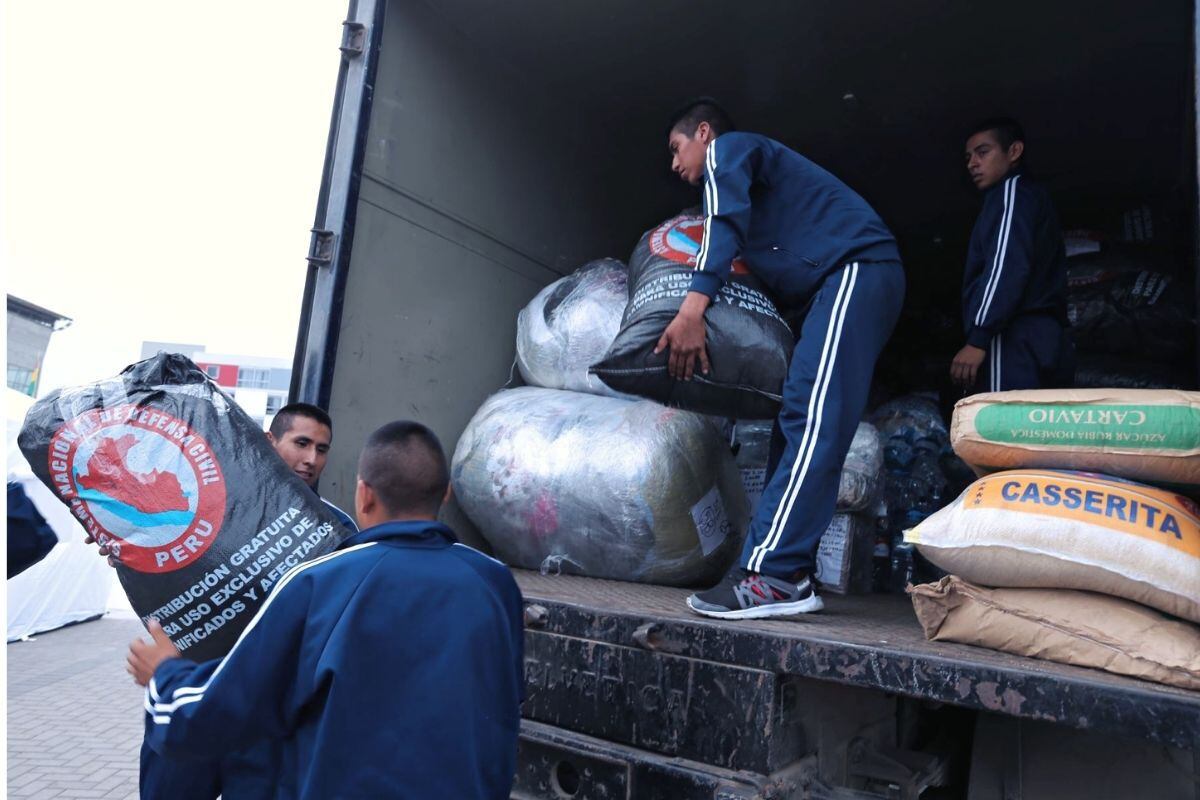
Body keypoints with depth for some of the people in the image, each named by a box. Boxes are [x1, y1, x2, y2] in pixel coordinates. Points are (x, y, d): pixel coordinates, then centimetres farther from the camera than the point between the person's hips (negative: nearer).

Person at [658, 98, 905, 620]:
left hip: (857, 267, -10)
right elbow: (773, 283, 30)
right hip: (846, 282, 10)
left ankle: (774, 575, -29)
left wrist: (693, 306, -27)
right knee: (798, 424, 2)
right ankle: (788, 570, -1)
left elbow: (726, 219, -15)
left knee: (811, 421, -22)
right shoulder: (754, 166, 34)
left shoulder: (728, 147, 8)